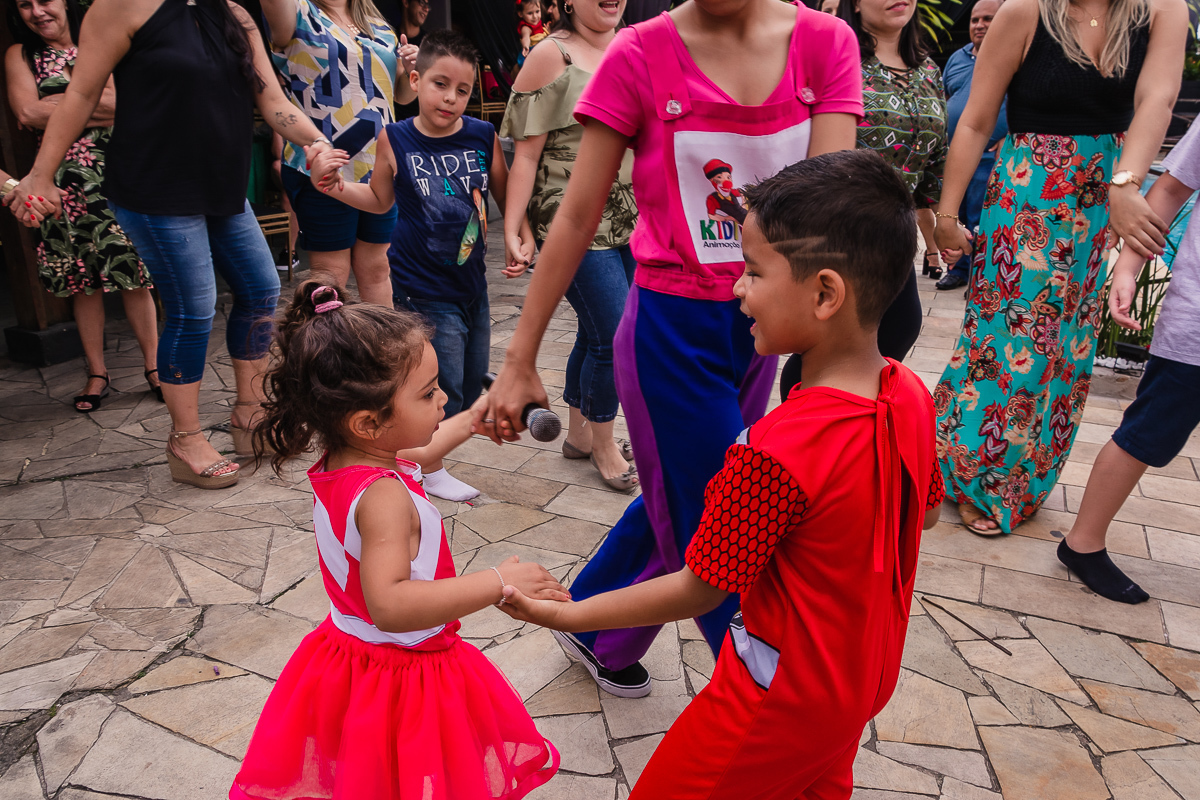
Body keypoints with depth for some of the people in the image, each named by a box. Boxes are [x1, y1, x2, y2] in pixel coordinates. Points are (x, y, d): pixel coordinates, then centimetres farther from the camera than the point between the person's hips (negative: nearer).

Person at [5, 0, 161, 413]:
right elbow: (27, 112, -4)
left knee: (133, 273, -3)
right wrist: (98, 101, -4)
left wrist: (56, 104, -4)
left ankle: (153, 365, 7)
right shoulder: (20, 55, 11)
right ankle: (97, 373, 13)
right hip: (65, 180, 1)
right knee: (82, 279, 3)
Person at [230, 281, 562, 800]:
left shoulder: (333, 466, -4)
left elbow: (414, 457, 16)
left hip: (346, 655, 9)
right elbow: (390, 606, -45)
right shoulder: (384, 498, -34)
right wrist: (499, 582, -44)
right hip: (400, 677, -9)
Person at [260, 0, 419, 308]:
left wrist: (410, 69, 3)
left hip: (380, 167, 5)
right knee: (330, 273, 0)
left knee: (376, 268, 12)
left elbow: (401, 94, 23)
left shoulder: (380, 27, 16)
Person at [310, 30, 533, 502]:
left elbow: (506, 195, 10)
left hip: (471, 282, 4)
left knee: (470, 390, 15)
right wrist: (333, 186, -5)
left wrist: (524, 240, -3)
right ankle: (428, 470, 23)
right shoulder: (394, 140, -7)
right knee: (443, 387, -2)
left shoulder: (484, 137, -3)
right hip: (423, 288, -4)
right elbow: (380, 199, 9)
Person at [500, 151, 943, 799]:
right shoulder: (912, 396, -11)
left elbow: (698, 591, -23)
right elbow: (924, 511, 7)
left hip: (786, 697, -7)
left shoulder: (775, 453, -35)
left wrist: (567, 614, -13)